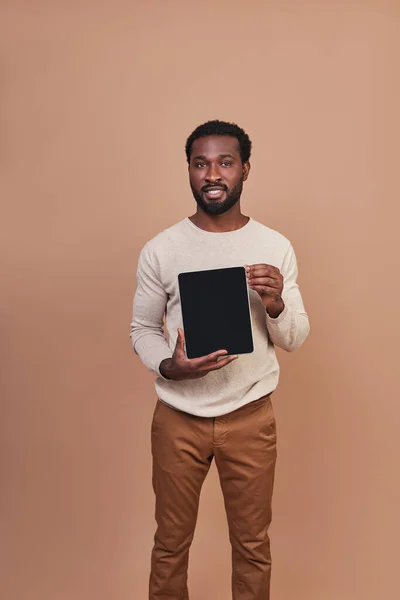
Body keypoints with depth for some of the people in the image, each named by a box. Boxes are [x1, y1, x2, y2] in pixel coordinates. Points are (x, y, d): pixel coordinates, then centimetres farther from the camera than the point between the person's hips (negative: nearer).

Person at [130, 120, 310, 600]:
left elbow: (295, 339, 0)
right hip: (177, 416, 0)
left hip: (251, 417, 1)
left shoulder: (276, 247, -4)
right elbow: (142, 329, 2)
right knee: (171, 541, 17)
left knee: (252, 543, 17)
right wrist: (169, 366, -19)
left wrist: (276, 304, -22)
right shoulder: (160, 249, -5)